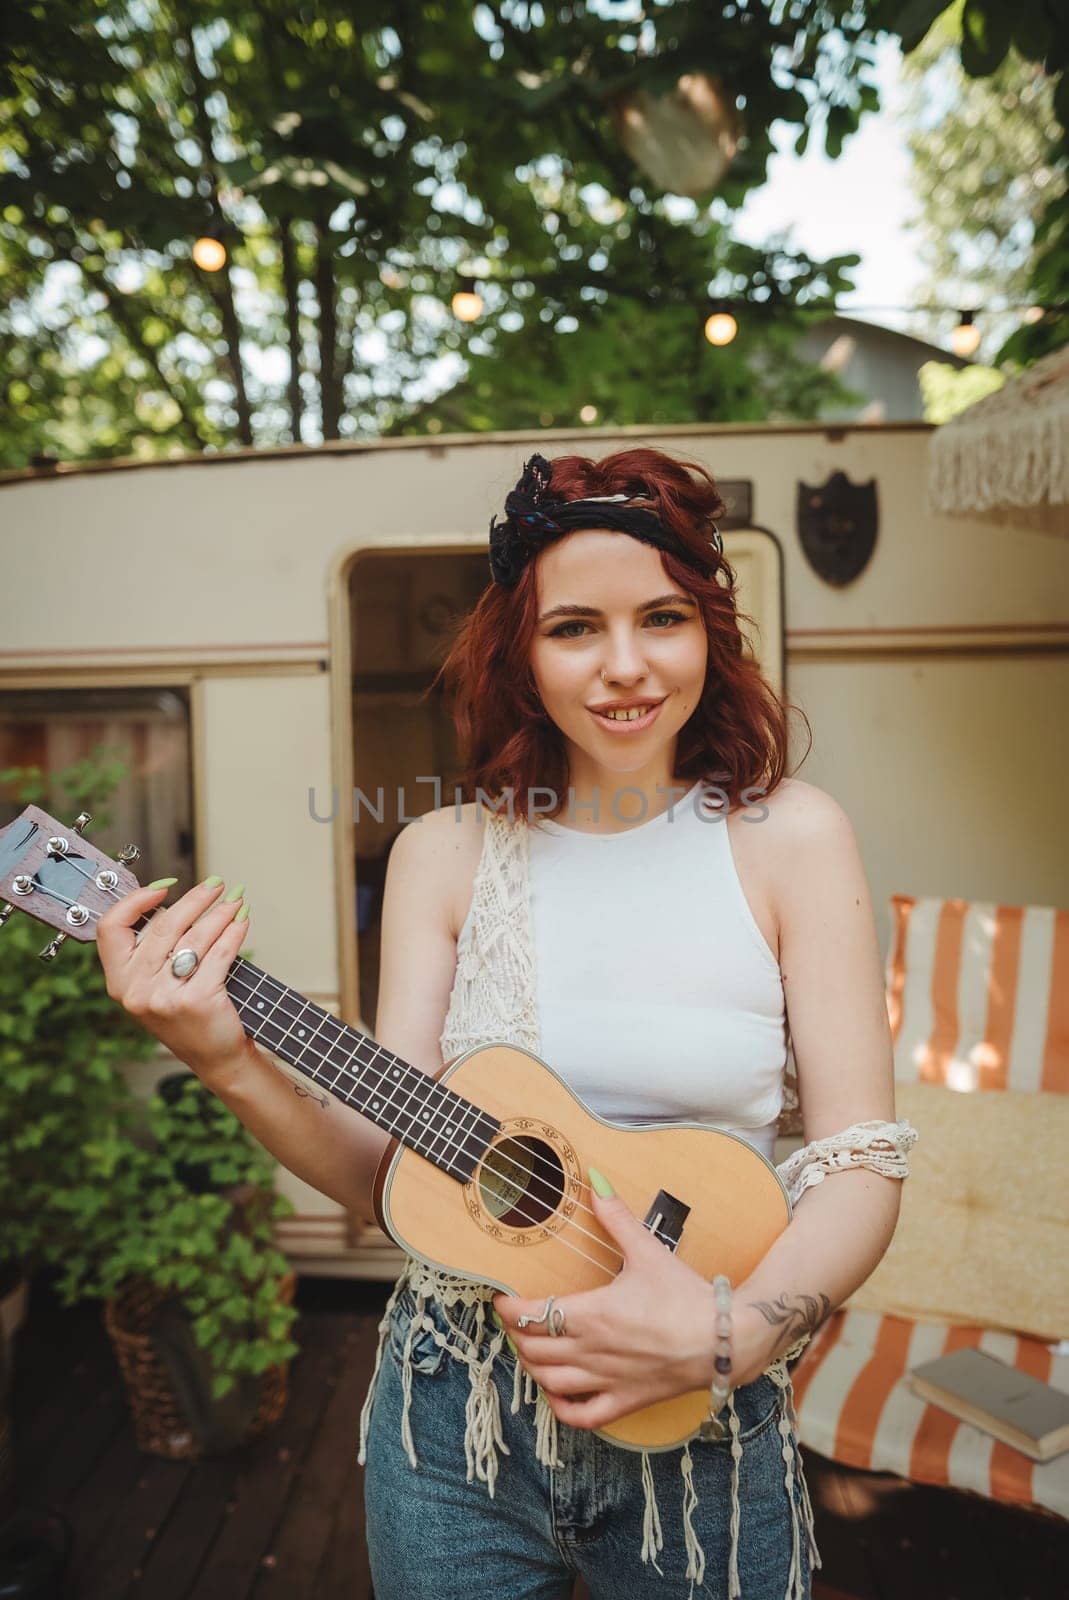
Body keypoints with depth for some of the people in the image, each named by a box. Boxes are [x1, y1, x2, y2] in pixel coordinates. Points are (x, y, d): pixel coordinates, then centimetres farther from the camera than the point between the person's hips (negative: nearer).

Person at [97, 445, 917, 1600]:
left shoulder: (786, 835, -10)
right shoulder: (446, 853, -5)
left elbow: (861, 1164, -10)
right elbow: (390, 1171, -7)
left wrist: (727, 1332, -25)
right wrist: (227, 1062, -22)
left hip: (696, 1428, -1)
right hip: (455, 1418, 2)